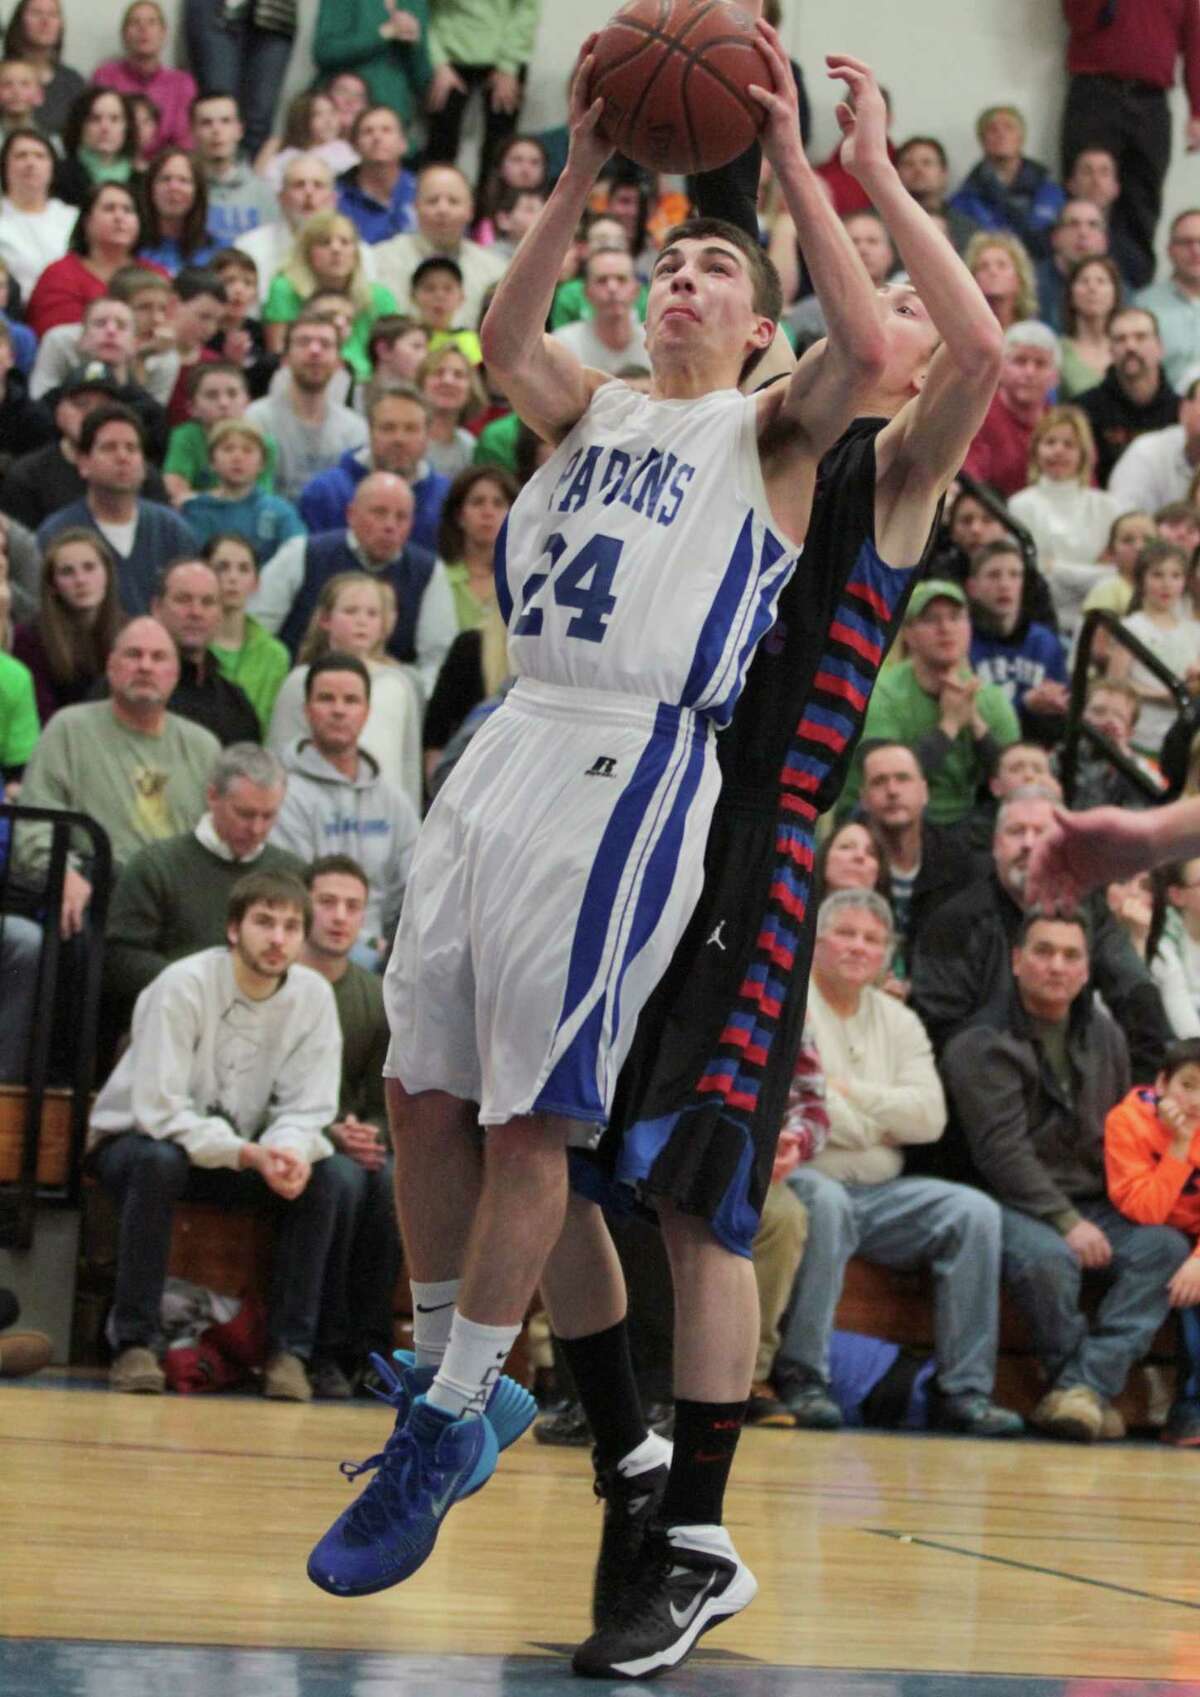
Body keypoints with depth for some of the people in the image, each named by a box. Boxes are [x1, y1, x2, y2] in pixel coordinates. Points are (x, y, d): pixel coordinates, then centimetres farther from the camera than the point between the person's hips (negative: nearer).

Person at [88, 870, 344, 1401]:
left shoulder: (313, 995, -9)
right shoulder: (184, 985, -22)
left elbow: (307, 1109, -10)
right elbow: (158, 1110, -28)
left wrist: (289, 1149, -34)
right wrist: (247, 1153, -39)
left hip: (236, 1152, 4)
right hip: (135, 1140, -4)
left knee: (321, 1177, -21)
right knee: (159, 1162, -38)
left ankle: (289, 1350, -16)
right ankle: (135, 1344, -29)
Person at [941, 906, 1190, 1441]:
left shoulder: (1104, 1036, 15)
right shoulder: (979, 1048, -5)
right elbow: (1002, 1152, -14)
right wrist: (1068, 1222, -22)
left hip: (1094, 1204, 6)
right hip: (1015, 1204, -5)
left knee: (1168, 1248, -23)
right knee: (1048, 1257, -37)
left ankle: (1082, 1387, -31)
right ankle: (1095, 1393, -16)